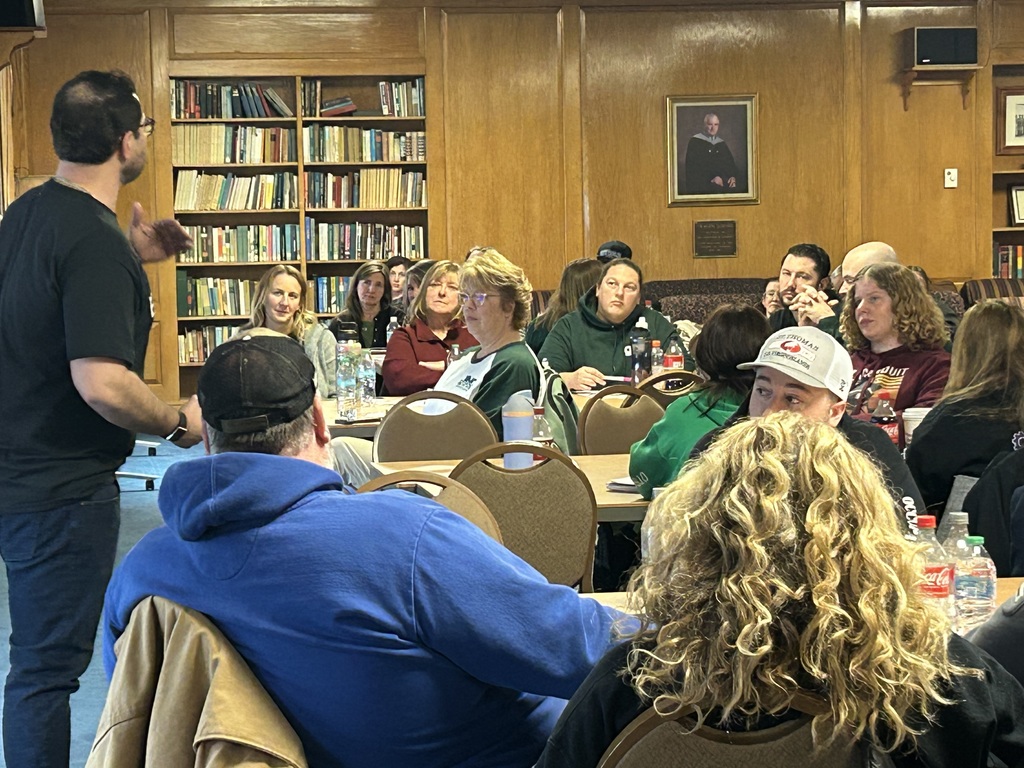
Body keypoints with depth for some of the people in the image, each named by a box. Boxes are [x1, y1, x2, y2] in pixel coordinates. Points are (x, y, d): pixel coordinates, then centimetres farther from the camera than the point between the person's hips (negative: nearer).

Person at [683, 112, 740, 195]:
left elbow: (730, 163, 21)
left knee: (742, 188, -24)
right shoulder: (695, 142, 7)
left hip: (723, 182, 5)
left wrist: (732, 177, -3)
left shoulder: (722, 143, 24)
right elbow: (692, 166, -2)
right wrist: (711, 178, -14)